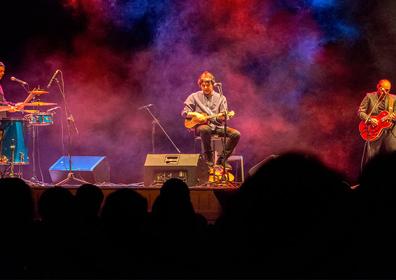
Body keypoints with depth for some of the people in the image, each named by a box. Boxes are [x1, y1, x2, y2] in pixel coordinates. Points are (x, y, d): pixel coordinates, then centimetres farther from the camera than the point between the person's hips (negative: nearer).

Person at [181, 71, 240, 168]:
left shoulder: (221, 98, 12)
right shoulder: (194, 97, 8)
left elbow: (223, 116, 6)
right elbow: (184, 112, 6)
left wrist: (222, 117, -19)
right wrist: (195, 115, -13)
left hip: (217, 126, 3)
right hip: (201, 125, -3)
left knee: (236, 134, -22)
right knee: (205, 130, -41)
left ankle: (222, 159, -10)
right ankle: (209, 159, -25)